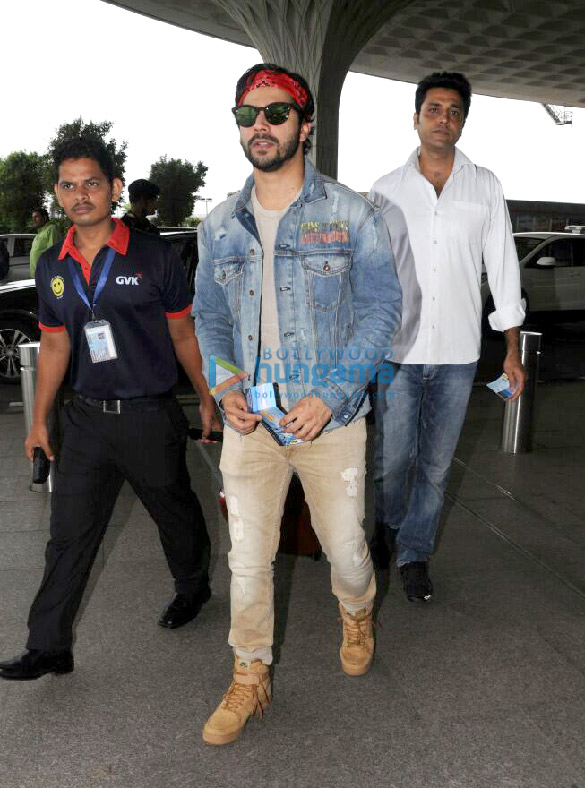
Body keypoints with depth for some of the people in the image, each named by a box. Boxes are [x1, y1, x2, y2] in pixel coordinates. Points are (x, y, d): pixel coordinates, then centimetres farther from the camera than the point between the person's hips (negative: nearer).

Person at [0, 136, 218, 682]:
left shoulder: (154, 257, -7)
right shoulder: (52, 268, 5)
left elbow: (183, 335, 0)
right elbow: (54, 347, 12)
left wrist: (207, 399, 3)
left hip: (150, 417, -3)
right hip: (86, 418, 3)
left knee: (176, 514, 16)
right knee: (69, 534, 6)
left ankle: (193, 587, 44)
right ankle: (49, 646, 19)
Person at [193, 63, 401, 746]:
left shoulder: (351, 215, -4)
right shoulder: (219, 225, 6)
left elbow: (381, 309, -6)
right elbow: (208, 316, 13)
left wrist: (329, 397, -15)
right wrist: (225, 388, -5)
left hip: (330, 417, -2)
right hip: (249, 420, 3)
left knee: (343, 542, 12)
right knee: (247, 557, 7)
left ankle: (356, 613, 47)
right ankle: (250, 678, 28)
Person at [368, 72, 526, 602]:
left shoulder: (485, 186, 5)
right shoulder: (386, 190, 3)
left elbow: (504, 267, 6)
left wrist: (513, 350, 3)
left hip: (458, 354, 1)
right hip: (398, 350, -1)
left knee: (435, 465, 8)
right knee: (393, 460, 3)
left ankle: (414, 553, 27)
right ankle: (388, 525, 34)